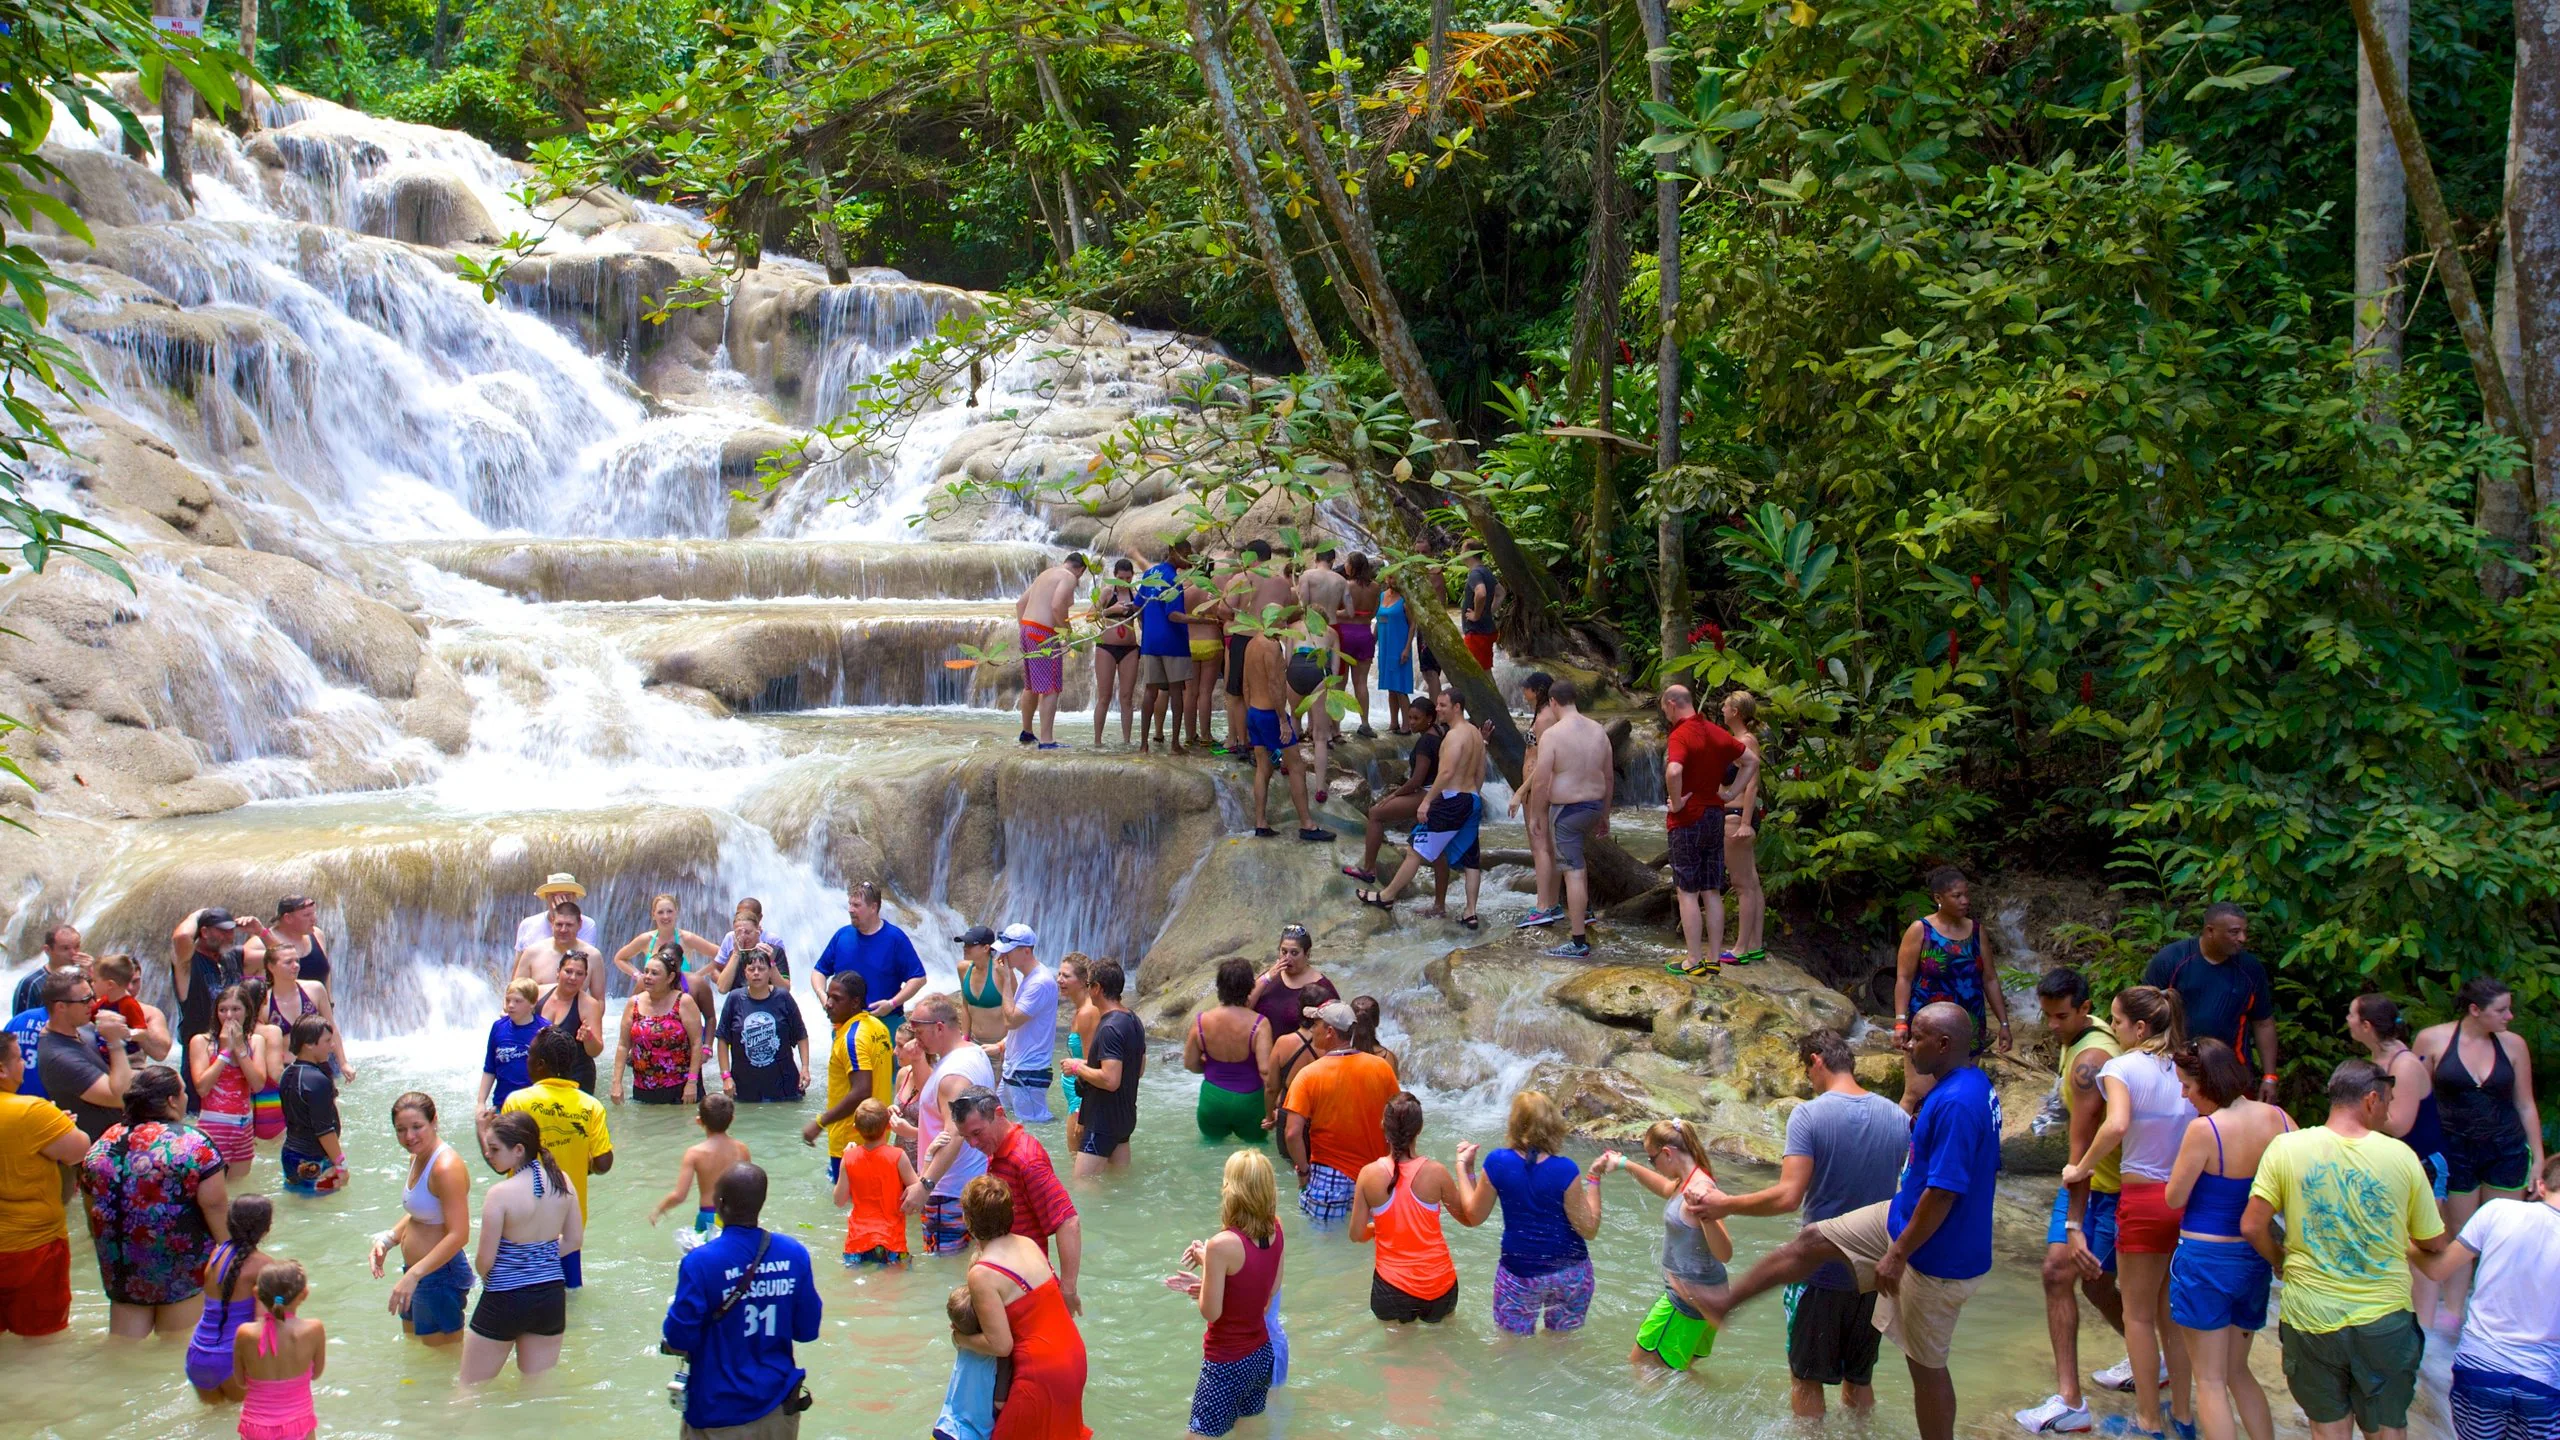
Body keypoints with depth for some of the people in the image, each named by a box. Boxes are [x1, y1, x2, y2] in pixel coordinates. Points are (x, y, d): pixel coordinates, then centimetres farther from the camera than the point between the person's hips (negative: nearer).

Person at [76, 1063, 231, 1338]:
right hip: (180, 1261, -4)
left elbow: (90, 1206, 11)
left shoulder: (102, 1145, 3)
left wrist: (105, 1250, 25)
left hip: (121, 1267, 5)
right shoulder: (193, 1143, -14)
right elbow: (214, 1205, -16)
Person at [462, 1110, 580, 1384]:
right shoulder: (561, 1181, -2)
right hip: (552, 1296, 6)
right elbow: (574, 1239, 7)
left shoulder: (500, 1194, -19)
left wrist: (483, 1273, 7)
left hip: (505, 1299, -5)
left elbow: (485, 1261, -15)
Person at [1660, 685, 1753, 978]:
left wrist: (1676, 802, -21)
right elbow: (1752, 762, 17)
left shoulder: (1680, 736, -17)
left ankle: (1694, 962, 0)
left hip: (1688, 820, -7)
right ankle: (1713, 959, 13)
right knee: (1712, 892, 10)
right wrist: (1732, 793, 11)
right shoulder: (1716, 732, 7)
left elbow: (1674, 771, -36)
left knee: (1687, 892, -1)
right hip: (1715, 817, 7)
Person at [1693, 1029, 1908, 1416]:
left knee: (1806, 1378, 12)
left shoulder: (1808, 1115, -17)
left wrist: (1726, 1205, -10)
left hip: (1821, 1272, -4)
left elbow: (1788, 1197, -23)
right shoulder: (1899, 1119, -2)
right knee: (1859, 1379, 20)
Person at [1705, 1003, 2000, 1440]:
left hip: (1935, 1255, -10)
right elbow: (1988, 1171, 14)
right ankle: (1719, 1306, 24)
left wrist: (1898, 1254, -22)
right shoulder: (1977, 1087, 2)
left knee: (1925, 1364, 4)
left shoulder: (1956, 1104, -30)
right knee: (1812, 1241, 14)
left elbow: (1943, 1192, -30)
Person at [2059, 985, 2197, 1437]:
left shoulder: (2122, 1067, -13)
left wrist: (2081, 1168, -16)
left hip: (2144, 1199, -5)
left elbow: (2116, 1126, -29)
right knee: (2174, 1311, 19)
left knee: (2139, 1315, 10)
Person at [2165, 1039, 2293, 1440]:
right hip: (2254, 1259, 6)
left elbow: (2174, 1198, -12)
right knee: (2238, 1370, 23)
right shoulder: (2279, 1120, -5)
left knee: (2210, 1380, 5)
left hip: (2205, 1257, -6)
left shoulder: (2204, 1129, -21)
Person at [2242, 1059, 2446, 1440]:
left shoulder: (2286, 1147, -9)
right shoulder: (2400, 1155, -7)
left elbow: (2252, 1226, -9)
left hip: (2311, 1318, 0)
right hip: (2385, 1319, 0)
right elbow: (2434, 1244, 2)